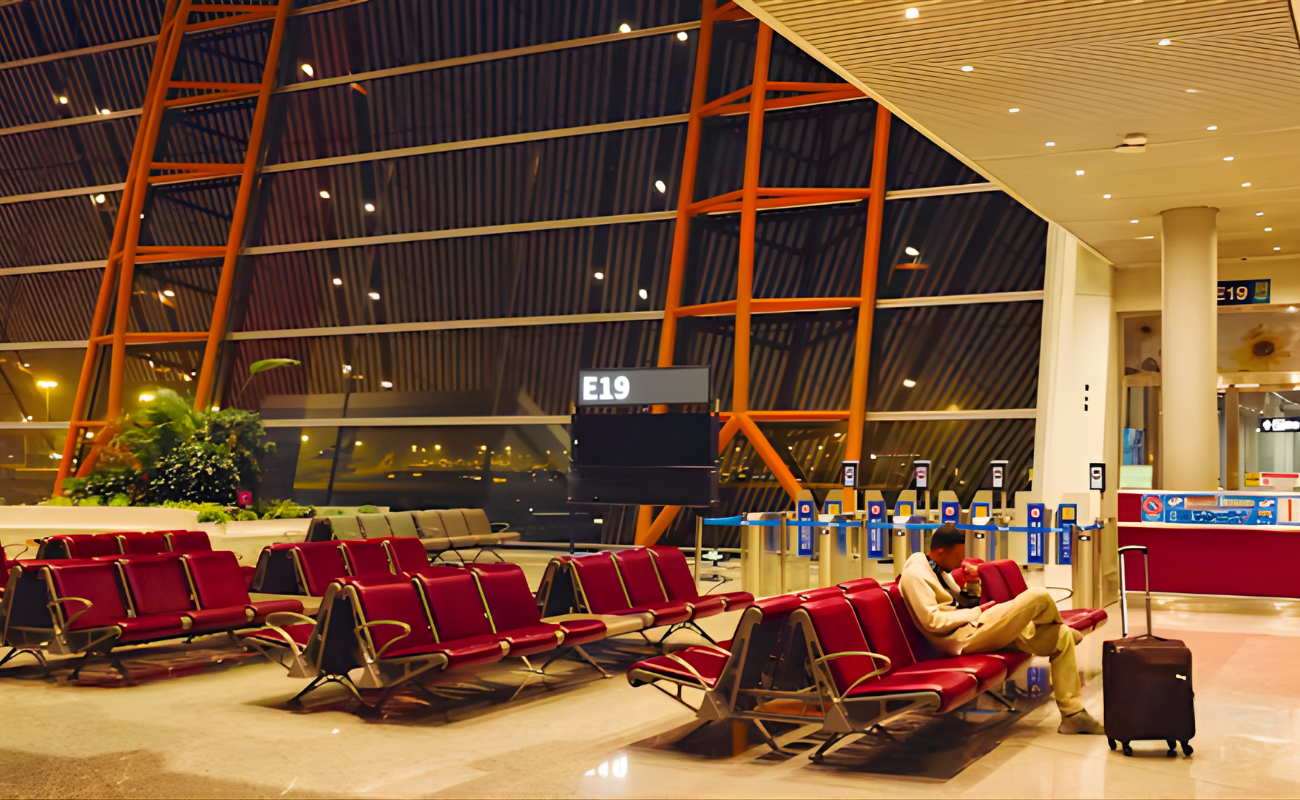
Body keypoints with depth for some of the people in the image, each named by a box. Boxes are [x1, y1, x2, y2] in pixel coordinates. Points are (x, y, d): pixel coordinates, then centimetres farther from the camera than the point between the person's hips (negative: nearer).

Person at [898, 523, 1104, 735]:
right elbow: (932, 620, -20)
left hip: (977, 629, 10)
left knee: (1061, 637, 5)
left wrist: (972, 584, 4)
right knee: (1038, 597, -18)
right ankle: (1063, 628, 19)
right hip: (965, 637, -10)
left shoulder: (939, 571, 18)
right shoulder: (915, 573, -11)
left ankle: (1072, 713, 8)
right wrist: (978, 613, -13)